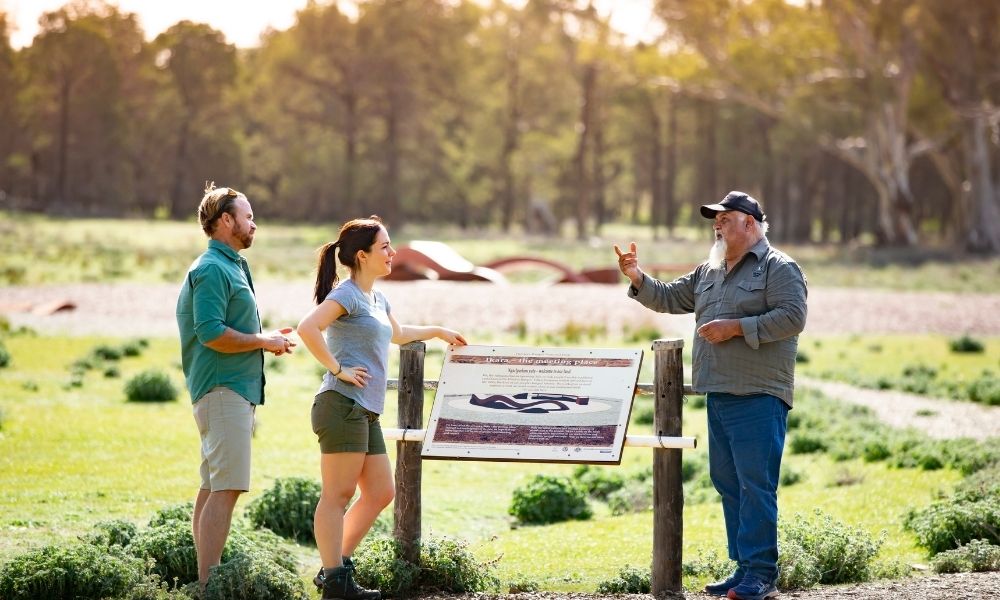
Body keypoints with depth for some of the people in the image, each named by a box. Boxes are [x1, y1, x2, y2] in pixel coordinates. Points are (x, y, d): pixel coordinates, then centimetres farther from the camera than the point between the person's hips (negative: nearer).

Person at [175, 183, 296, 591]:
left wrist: (266, 339, 14)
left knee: (214, 486, 11)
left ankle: (205, 578, 15)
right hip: (224, 389, -11)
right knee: (226, 488, -14)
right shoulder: (212, 269, -13)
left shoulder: (230, 266, 20)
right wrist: (264, 342, -12)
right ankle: (208, 584, -17)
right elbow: (212, 334, -22)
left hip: (234, 388, 11)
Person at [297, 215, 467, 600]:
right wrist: (337, 369, -21)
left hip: (366, 413, 10)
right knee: (338, 493, -8)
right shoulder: (347, 294, -9)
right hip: (343, 405, -10)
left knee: (380, 492, 11)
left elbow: (397, 334, 42)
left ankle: (338, 566, 15)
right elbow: (308, 328, -25)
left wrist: (438, 332, 48)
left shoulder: (377, 299, 20)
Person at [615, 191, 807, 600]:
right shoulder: (708, 273, 21)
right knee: (727, 482, 9)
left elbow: (792, 317, -15)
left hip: (758, 397, -8)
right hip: (719, 395, 8)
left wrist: (736, 327, -17)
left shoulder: (779, 268, -3)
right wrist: (637, 279, 8)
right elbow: (669, 298, 25)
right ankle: (743, 566, 15)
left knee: (756, 483, -10)